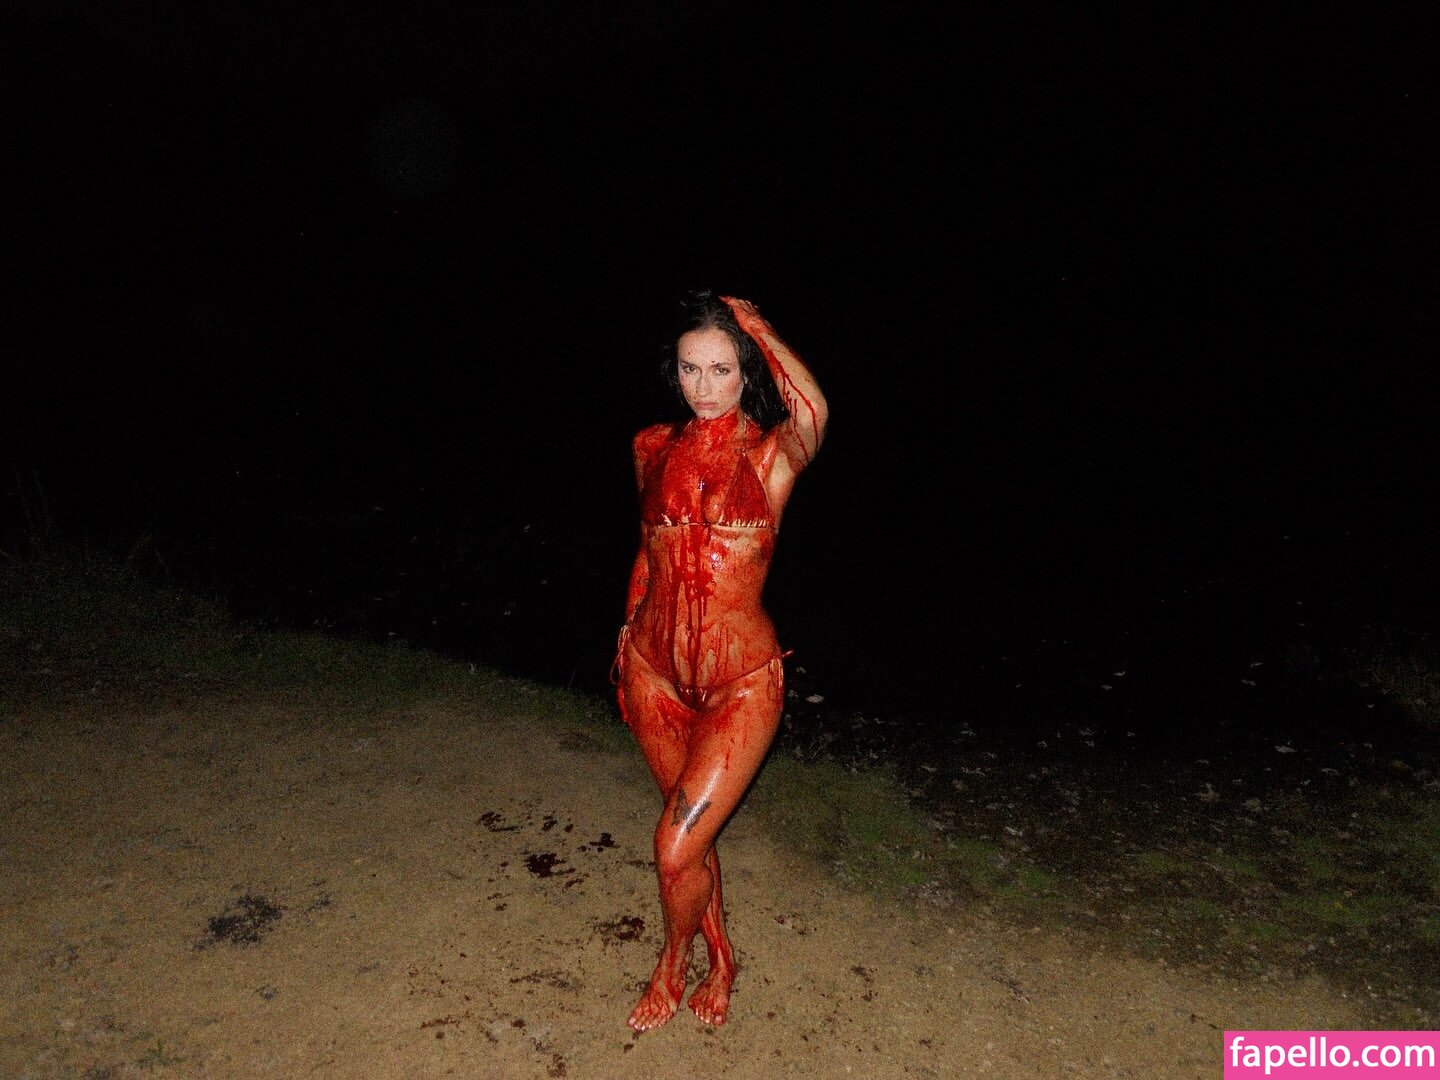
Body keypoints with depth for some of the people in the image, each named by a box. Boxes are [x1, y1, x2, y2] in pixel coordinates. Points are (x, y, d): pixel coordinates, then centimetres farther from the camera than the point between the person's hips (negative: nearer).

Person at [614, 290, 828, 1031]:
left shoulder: (772, 454, -11)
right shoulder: (654, 448, 2)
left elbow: (811, 410, -35)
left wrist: (753, 324, -21)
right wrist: (626, 642, 18)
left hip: (740, 682, -4)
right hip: (656, 671, 5)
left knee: (676, 847, -4)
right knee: (692, 834, 19)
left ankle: (672, 967, 30)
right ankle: (720, 961, 45)